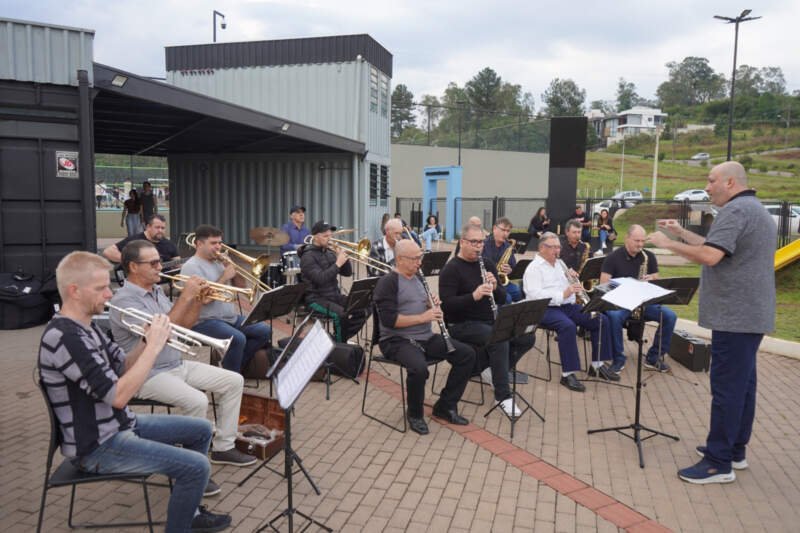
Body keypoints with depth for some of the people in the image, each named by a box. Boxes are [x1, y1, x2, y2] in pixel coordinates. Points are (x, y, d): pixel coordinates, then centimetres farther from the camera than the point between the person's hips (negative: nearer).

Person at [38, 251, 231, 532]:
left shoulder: (85, 327, 5)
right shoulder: (65, 337, -27)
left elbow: (122, 368, 12)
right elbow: (118, 395, -31)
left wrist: (147, 340, -7)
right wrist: (154, 346, -24)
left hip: (120, 425, 10)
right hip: (98, 446, -10)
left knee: (200, 430, 16)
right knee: (197, 467, -17)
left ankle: (188, 509, 29)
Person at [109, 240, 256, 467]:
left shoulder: (157, 291, 11)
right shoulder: (123, 300, -16)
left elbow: (183, 326, 15)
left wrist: (199, 301, -1)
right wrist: (185, 297, -25)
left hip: (178, 364, 9)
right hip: (149, 375, -9)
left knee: (234, 381, -1)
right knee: (197, 401, -31)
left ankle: (223, 447, 6)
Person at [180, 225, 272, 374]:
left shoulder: (219, 261, 13)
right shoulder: (191, 267, -9)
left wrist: (232, 268, -1)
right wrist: (224, 277, -16)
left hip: (231, 317, 8)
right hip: (206, 321, -8)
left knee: (264, 331, -2)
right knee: (238, 338, -32)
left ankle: (235, 366, 9)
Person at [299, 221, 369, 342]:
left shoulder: (330, 253, 11)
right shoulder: (308, 256, -11)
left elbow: (348, 272, 10)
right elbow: (320, 279, -25)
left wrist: (343, 258, -7)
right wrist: (338, 263, -22)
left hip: (334, 295, 7)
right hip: (317, 299, -7)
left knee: (361, 311, -10)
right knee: (341, 314, -31)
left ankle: (343, 338, 8)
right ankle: (339, 344, -10)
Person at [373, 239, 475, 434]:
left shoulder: (417, 278, 15)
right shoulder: (387, 282, -10)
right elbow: (389, 319, -20)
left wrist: (432, 306, 0)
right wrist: (423, 317, -20)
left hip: (426, 337, 8)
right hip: (397, 340, -8)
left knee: (467, 354, -5)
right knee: (419, 367, -37)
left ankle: (445, 406, 8)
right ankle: (415, 415, -7)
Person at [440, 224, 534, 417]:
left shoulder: (487, 264, 11)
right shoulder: (451, 269, -10)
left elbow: (502, 298, 10)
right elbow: (447, 305, -19)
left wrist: (495, 286, -13)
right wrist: (474, 296, -32)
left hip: (490, 321, 7)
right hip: (462, 324, -7)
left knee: (527, 338, -10)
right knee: (499, 341, -31)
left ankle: (493, 368, 6)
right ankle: (503, 396, -19)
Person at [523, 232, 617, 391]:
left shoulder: (558, 265, 22)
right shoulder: (534, 268, -5)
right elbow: (535, 295, -20)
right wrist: (563, 294, -27)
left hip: (567, 306, 8)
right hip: (545, 309, -8)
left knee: (600, 319, -7)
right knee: (568, 326, -36)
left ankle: (597, 365, 3)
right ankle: (568, 374, -29)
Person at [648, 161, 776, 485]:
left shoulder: (735, 210, -17)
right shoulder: (755, 209, 18)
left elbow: (710, 256, -27)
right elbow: (717, 248, 20)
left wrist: (668, 244, -16)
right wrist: (682, 233, 16)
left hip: (736, 315, -11)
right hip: (750, 313, 11)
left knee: (726, 386, -6)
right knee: (741, 382, 16)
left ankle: (719, 463, 0)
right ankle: (735, 449, 26)